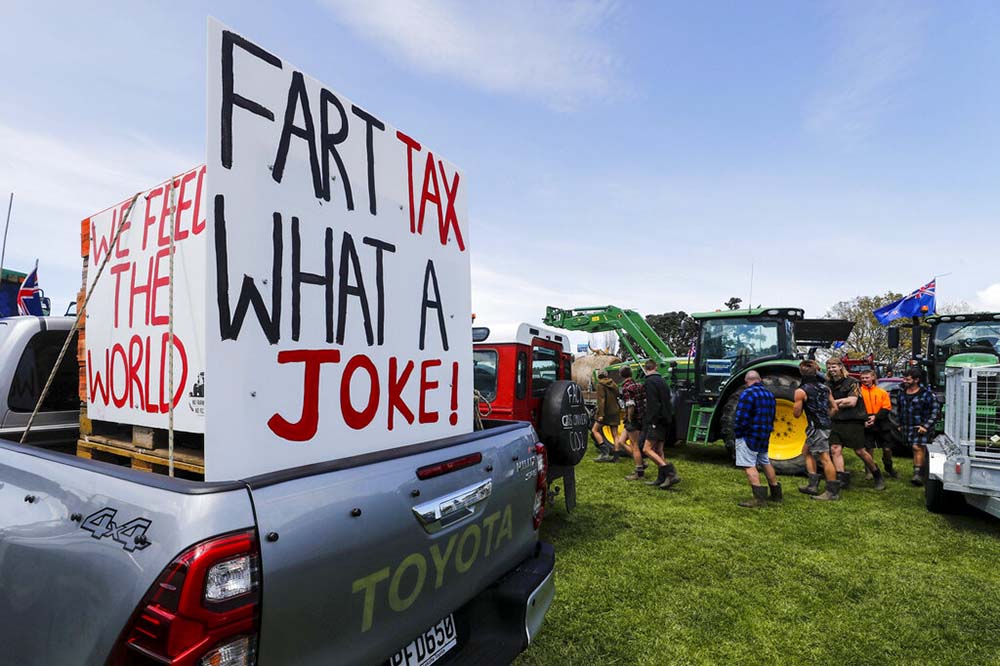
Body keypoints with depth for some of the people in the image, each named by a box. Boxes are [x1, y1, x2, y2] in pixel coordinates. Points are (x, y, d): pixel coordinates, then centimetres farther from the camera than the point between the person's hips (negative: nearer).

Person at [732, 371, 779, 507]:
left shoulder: (747, 394, -17)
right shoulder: (770, 394, 10)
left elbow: (741, 418, -22)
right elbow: (771, 417, 15)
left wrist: (737, 433, -7)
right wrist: (766, 431, 21)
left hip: (749, 436, -8)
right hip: (764, 437, 8)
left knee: (749, 465, -5)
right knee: (765, 462, 22)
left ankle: (759, 498, -10)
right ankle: (776, 493, 33)